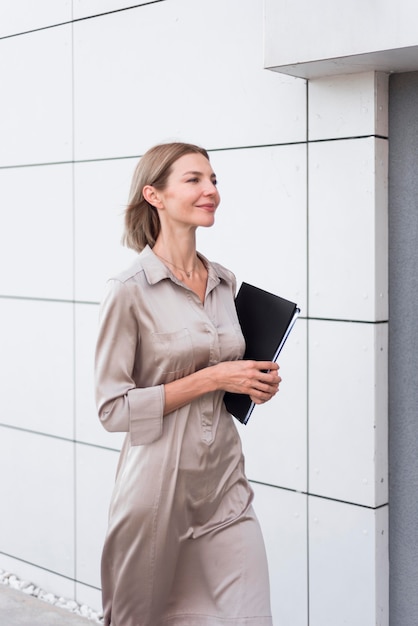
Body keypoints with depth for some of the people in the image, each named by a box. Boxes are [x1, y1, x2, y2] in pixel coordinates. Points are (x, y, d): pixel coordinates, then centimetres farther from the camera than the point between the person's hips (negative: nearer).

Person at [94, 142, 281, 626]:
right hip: (158, 478, -5)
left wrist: (255, 381, 2)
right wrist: (213, 378, -16)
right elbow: (113, 408, -13)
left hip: (224, 478, 5)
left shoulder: (224, 282, 8)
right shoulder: (129, 290, -11)